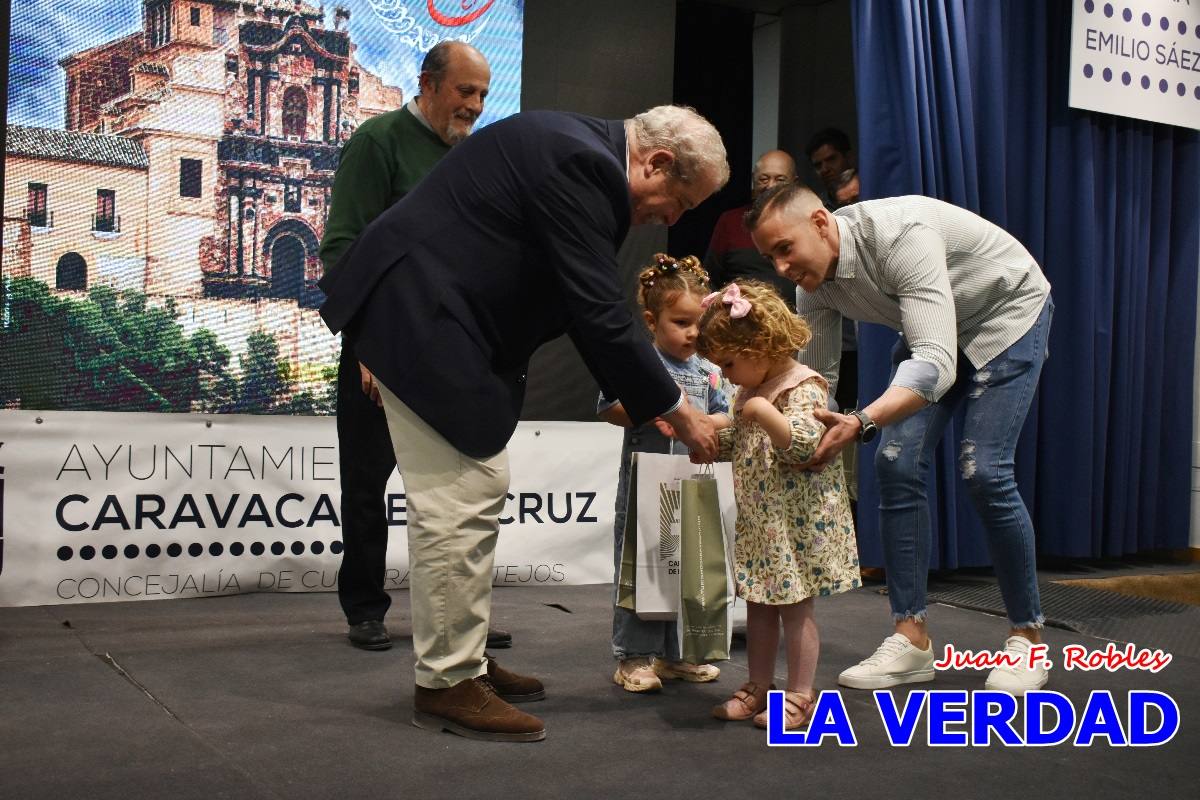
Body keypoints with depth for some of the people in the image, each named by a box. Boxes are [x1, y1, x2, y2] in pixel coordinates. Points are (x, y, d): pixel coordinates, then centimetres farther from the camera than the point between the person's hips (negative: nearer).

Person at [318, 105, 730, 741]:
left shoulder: (578, 150, 12)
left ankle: (462, 661, 23)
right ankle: (448, 683, 4)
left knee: (479, 491, 14)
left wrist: (634, 398, 13)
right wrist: (676, 410, -11)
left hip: (432, 314, 11)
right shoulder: (582, 163, -20)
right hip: (421, 316, -11)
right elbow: (600, 315, -21)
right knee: (459, 499, -7)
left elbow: (585, 306, 16)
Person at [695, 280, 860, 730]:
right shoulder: (751, 392, 13)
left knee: (794, 607, 0)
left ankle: (800, 696, 10)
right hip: (759, 522, 9)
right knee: (758, 605, 13)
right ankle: (758, 688, 24)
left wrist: (765, 414, -33)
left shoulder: (803, 387, -14)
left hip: (797, 520, -8)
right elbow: (733, 445, 22)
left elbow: (805, 444, -25)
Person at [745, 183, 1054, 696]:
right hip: (932, 330, 7)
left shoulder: (901, 234, -38)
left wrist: (862, 422, -61)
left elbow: (937, 364, -46)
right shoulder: (815, 283, -14)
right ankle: (911, 639, 0)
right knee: (897, 463, -8)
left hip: (1008, 313, -7)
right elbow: (815, 375, -6)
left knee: (983, 470, -17)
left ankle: (1026, 636, 1)